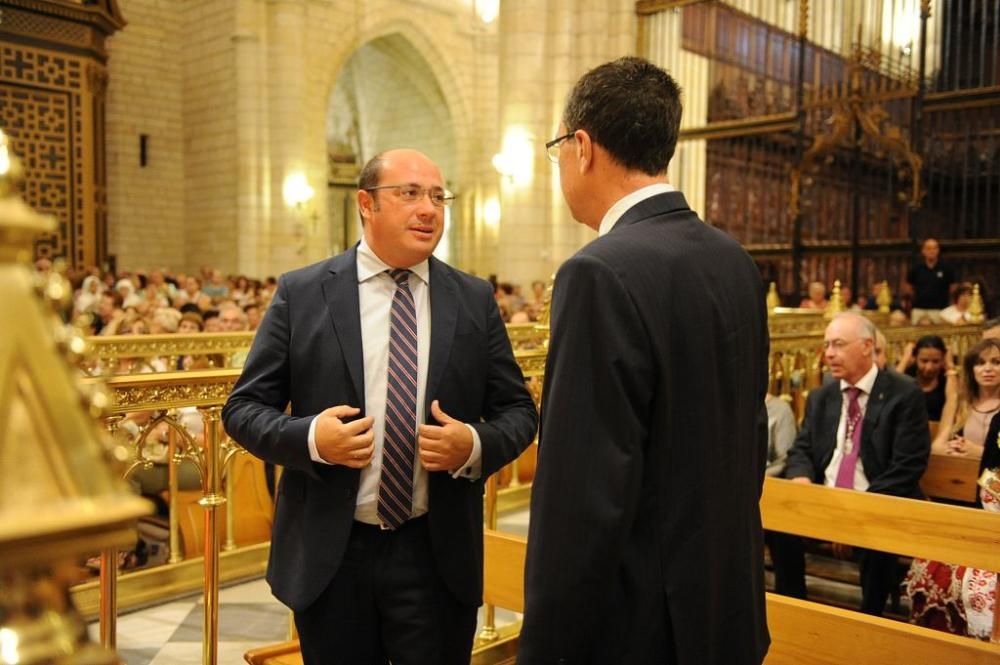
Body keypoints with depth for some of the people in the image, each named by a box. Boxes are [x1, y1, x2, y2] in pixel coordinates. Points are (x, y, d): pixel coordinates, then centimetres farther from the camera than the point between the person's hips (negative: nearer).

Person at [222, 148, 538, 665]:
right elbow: (243, 407, 0)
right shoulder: (301, 293, -2)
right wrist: (309, 437, -19)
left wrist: (475, 445, -16)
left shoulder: (474, 299, 2)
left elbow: (518, 410, 5)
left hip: (437, 555, 1)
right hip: (329, 554, 0)